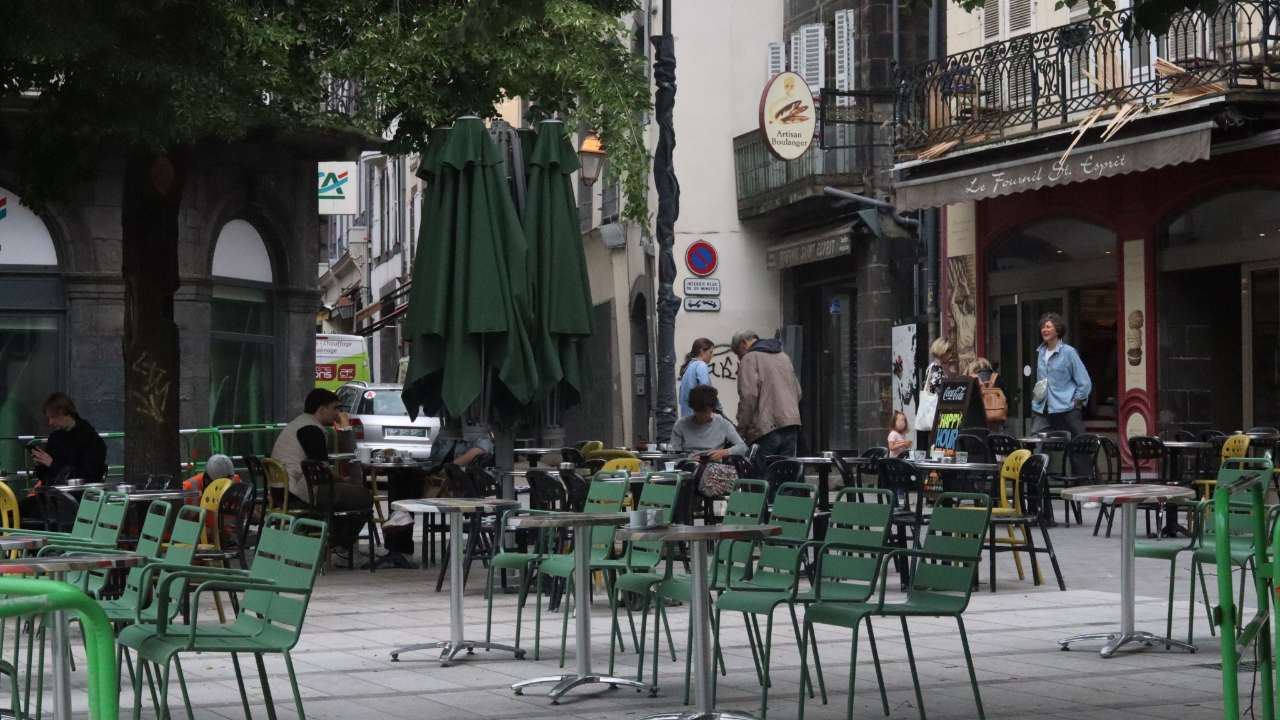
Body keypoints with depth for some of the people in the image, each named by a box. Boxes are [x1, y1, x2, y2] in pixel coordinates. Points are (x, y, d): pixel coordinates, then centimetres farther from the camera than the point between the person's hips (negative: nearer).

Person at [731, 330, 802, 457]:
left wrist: (742, 428, -7)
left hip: (767, 428, -7)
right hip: (791, 426, 7)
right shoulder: (784, 356, 22)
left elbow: (749, 396, -12)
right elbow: (798, 392, 23)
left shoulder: (750, 358, -2)